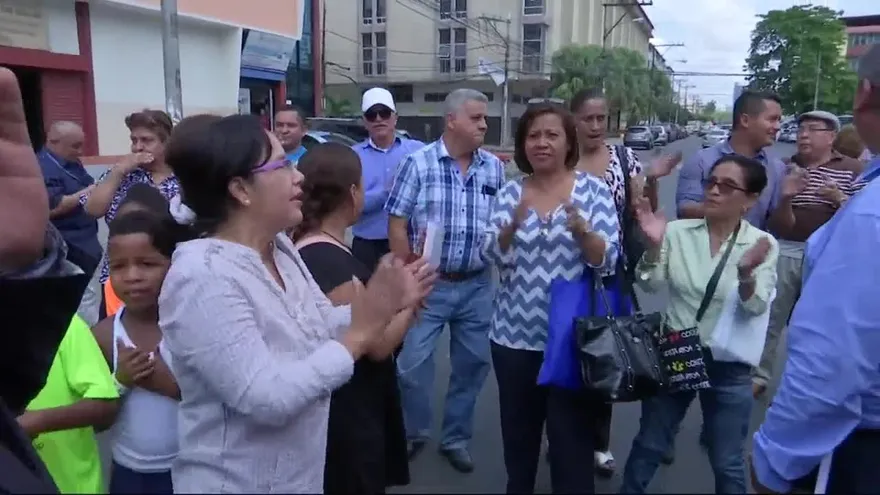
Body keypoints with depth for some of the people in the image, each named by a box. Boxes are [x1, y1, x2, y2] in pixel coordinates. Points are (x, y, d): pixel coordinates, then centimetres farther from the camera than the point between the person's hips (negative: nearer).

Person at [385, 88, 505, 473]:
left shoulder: (495, 168, 5)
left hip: (477, 286, 3)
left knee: (472, 364, 12)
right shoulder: (418, 162, -5)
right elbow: (397, 223, -6)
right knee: (412, 365, 3)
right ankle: (414, 434, 29)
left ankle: (456, 439, 32)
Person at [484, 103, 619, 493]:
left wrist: (582, 230, -28)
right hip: (514, 335, 3)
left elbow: (607, 261, -10)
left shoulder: (593, 189, -3)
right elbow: (493, 256, -6)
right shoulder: (510, 192, 3)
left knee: (571, 439, 6)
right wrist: (513, 224, -25)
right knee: (518, 435, 18)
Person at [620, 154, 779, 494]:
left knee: (727, 463, 14)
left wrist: (746, 272, -38)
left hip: (728, 367, -1)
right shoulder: (678, 231, -5)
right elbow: (650, 285, -10)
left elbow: (755, 307, -18)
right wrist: (653, 246, -28)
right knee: (648, 446, 17)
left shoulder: (763, 244, -9)